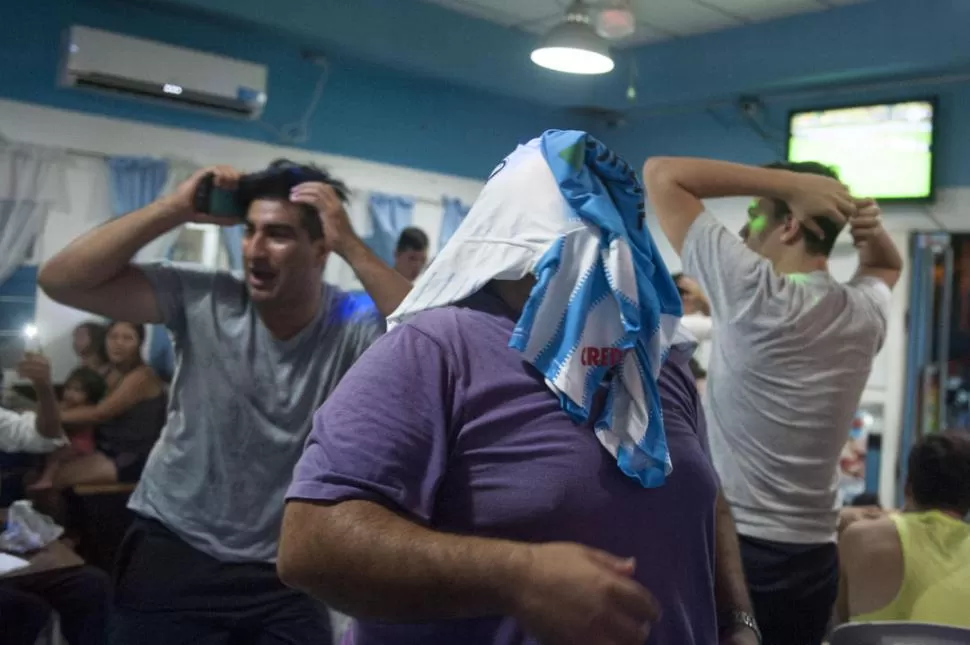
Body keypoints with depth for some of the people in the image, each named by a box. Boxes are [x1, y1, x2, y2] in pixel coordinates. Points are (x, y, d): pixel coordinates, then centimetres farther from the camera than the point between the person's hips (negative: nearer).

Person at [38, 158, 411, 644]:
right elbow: (60, 280, -11)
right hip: (173, 555, 0)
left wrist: (351, 245, -28)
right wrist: (176, 208, -17)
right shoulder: (201, 298, -9)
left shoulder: (353, 326, -11)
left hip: (285, 573, 0)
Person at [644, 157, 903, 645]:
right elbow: (887, 265, 29)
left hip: (731, 548, -6)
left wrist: (787, 181, -10)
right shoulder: (868, 313, 2)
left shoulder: (755, 294, -16)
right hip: (813, 559, 6)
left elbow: (660, 174, -9)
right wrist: (870, 228, 7)